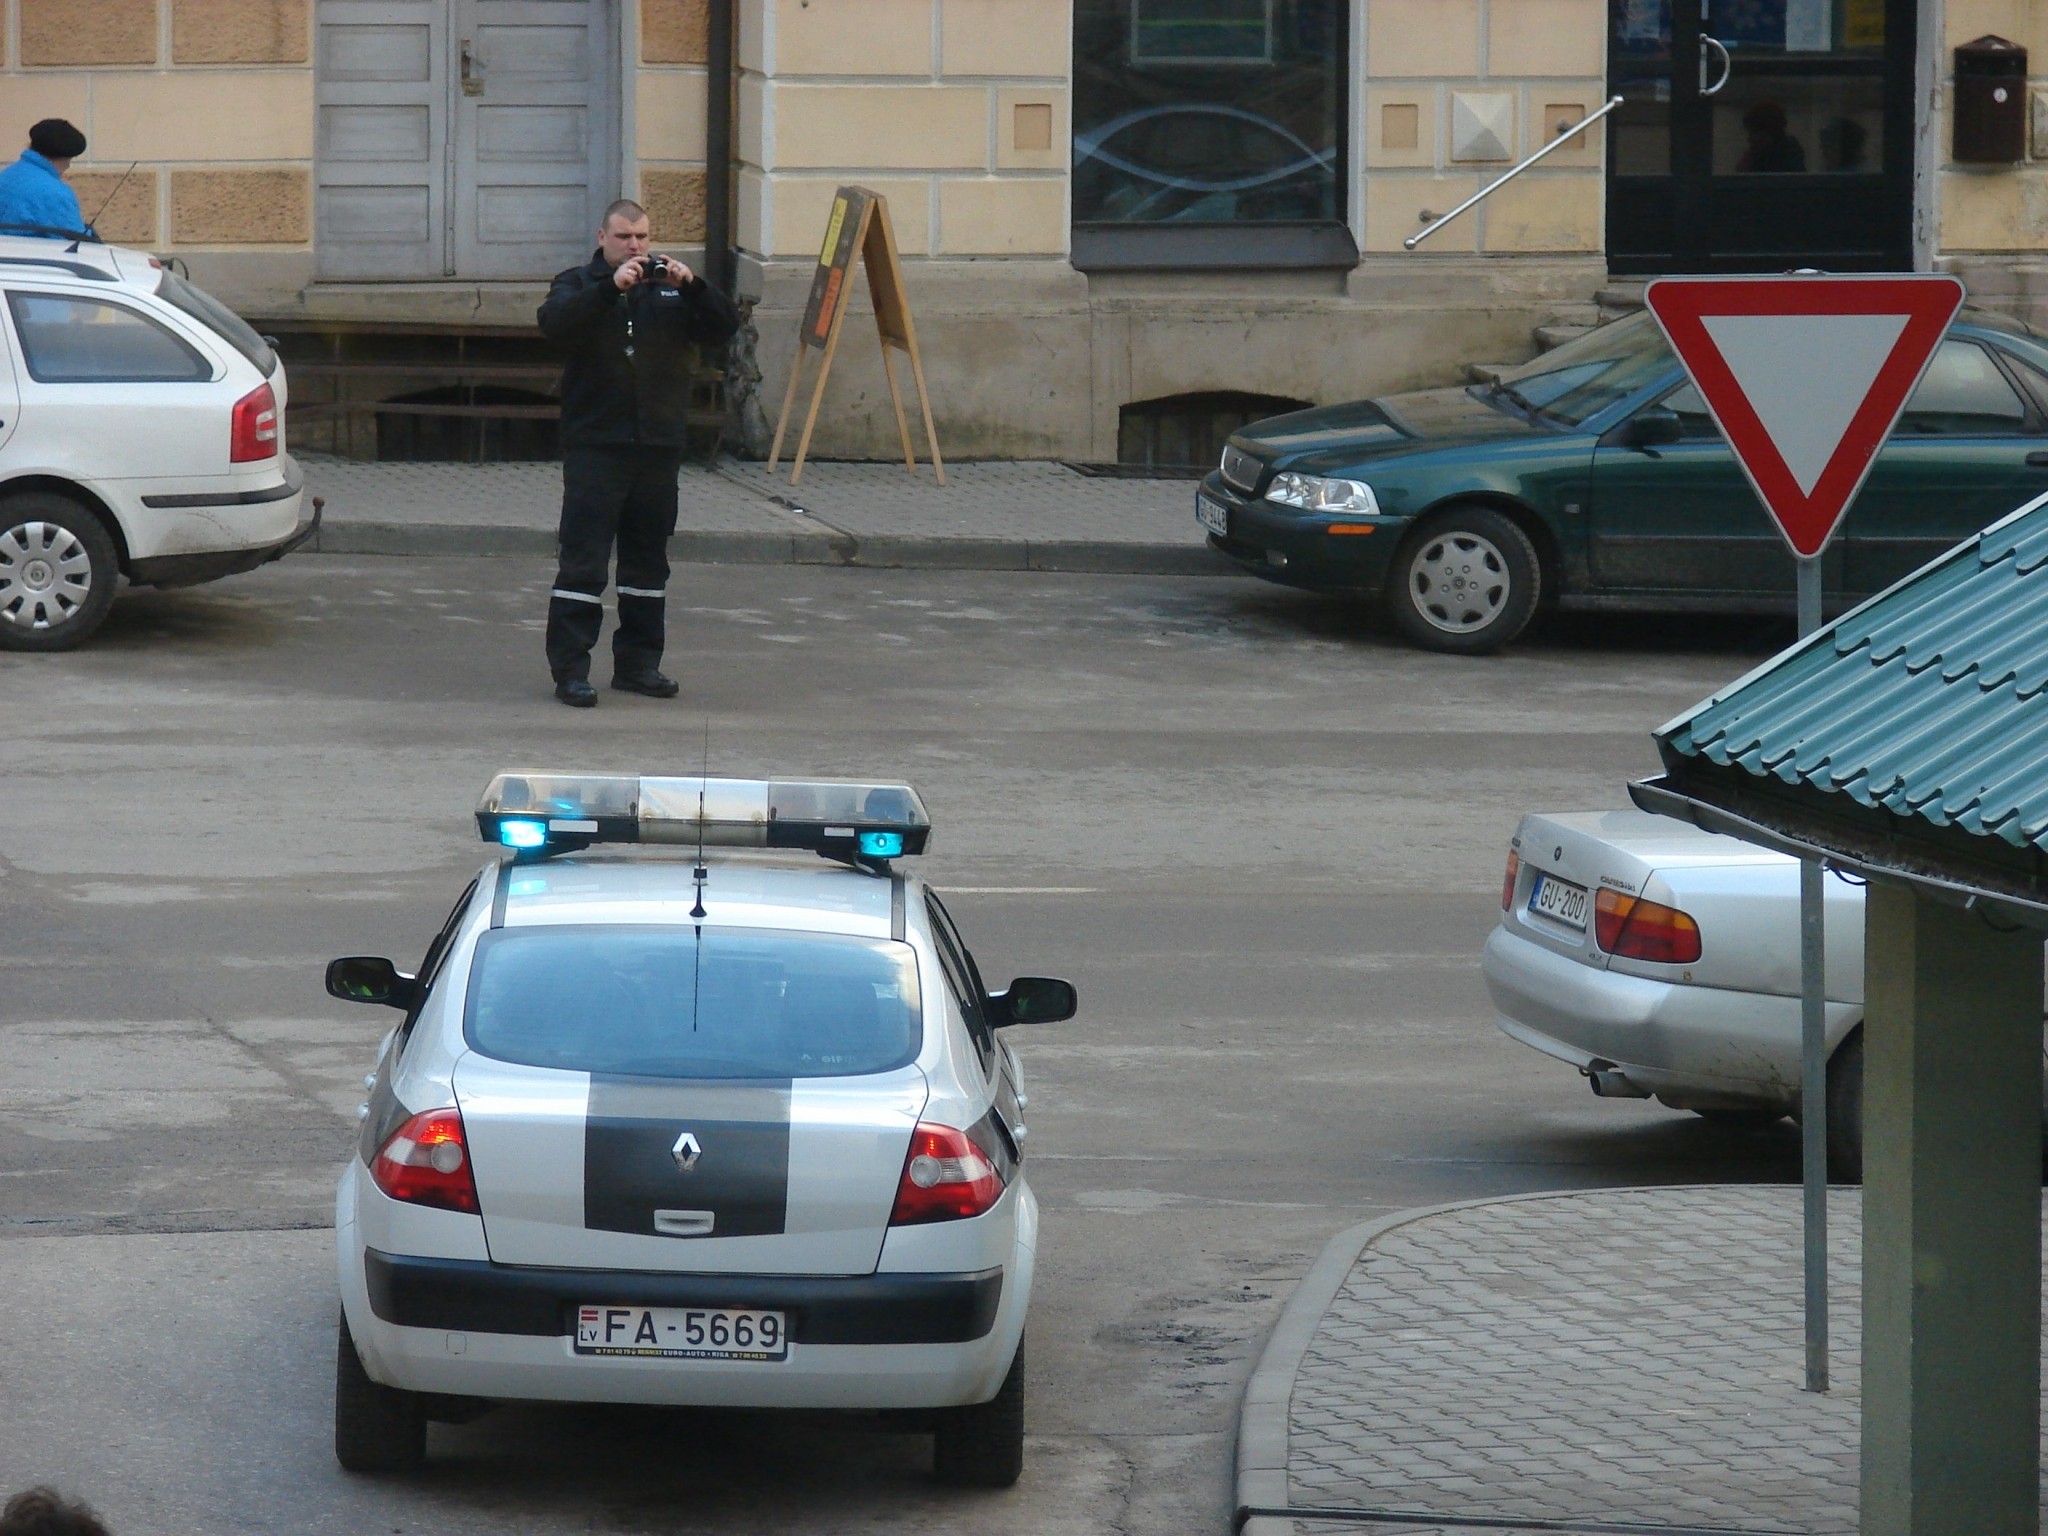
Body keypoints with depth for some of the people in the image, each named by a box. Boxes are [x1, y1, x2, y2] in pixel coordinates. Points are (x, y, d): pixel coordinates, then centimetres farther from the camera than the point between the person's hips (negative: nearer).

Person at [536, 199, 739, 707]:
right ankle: (570, 669, -7)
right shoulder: (579, 283, 3)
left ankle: (639, 663, 20)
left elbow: (724, 327, 3)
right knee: (583, 563, -8)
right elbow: (554, 322, -17)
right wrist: (610, 287, -27)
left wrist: (691, 286, -14)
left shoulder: (670, 288, 13)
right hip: (595, 448, -4)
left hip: (659, 448, 4)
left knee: (648, 563, 11)